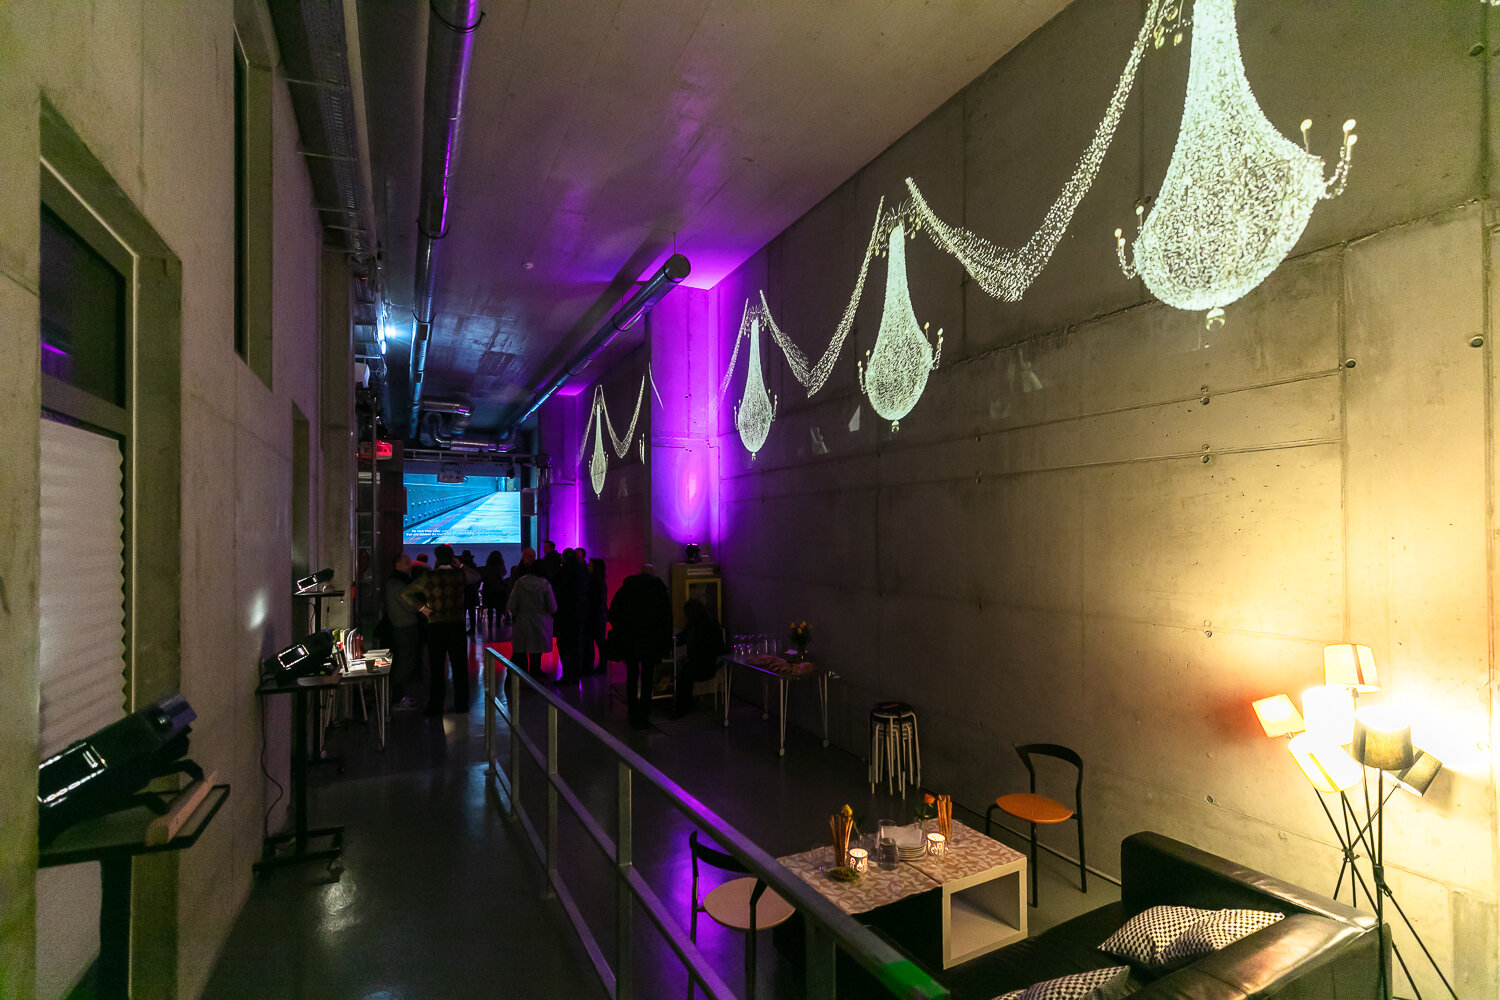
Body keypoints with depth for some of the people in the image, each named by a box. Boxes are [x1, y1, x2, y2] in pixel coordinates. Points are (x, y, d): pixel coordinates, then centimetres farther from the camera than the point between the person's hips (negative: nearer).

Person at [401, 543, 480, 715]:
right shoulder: (460, 575, -3)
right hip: (456, 625, -1)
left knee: (436, 668, 9)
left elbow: (405, 593, 8)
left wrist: (422, 607, 6)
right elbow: (477, 576, 18)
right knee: (460, 667, 8)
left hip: (435, 626, 1)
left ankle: (435, 707, 14)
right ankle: (461, 705, 14)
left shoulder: (428, 578, 0)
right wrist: (461, 565, 18)